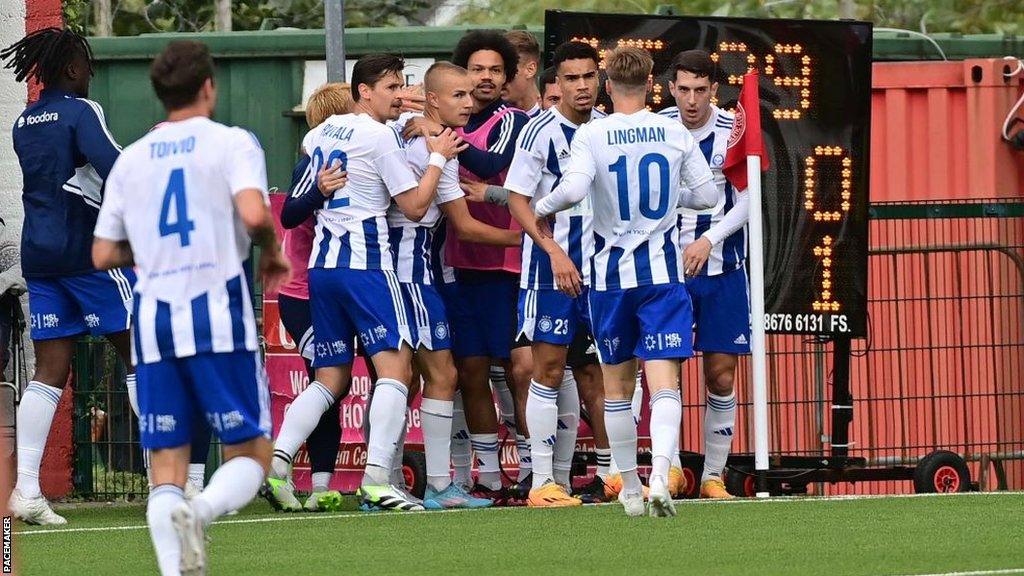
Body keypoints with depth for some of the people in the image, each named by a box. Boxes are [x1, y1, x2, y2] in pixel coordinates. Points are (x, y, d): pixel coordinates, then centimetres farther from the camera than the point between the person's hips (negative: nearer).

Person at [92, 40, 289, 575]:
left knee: (167, 464, 6)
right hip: (217, 311, -4)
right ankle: (199, 512, -29)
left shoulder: (130, 158, 13)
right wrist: (271, 250, 3)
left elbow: (104, 254, 13)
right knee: (250, 454, 1)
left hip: (153, 316, 4)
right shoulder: (231, 142, 1)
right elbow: (253, 212, -17)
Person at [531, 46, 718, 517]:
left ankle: (630, 487, 21)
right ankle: (660, 477, -26)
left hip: (610, 272, 0)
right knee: (663, 381, -7)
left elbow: (573, 188, -21)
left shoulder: (591, 135, -7)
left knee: (617, 384, 13)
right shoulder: (675, 134, 0)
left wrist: (543, 210, -2)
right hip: (662, 270, 0)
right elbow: (706, 195, 5)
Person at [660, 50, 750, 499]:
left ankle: (713, 476, 9)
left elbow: (747, 200, -4)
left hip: (721, 268, 0)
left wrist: (708, 241, -15)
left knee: (721, 378, 1)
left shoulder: (733, 130, -4)